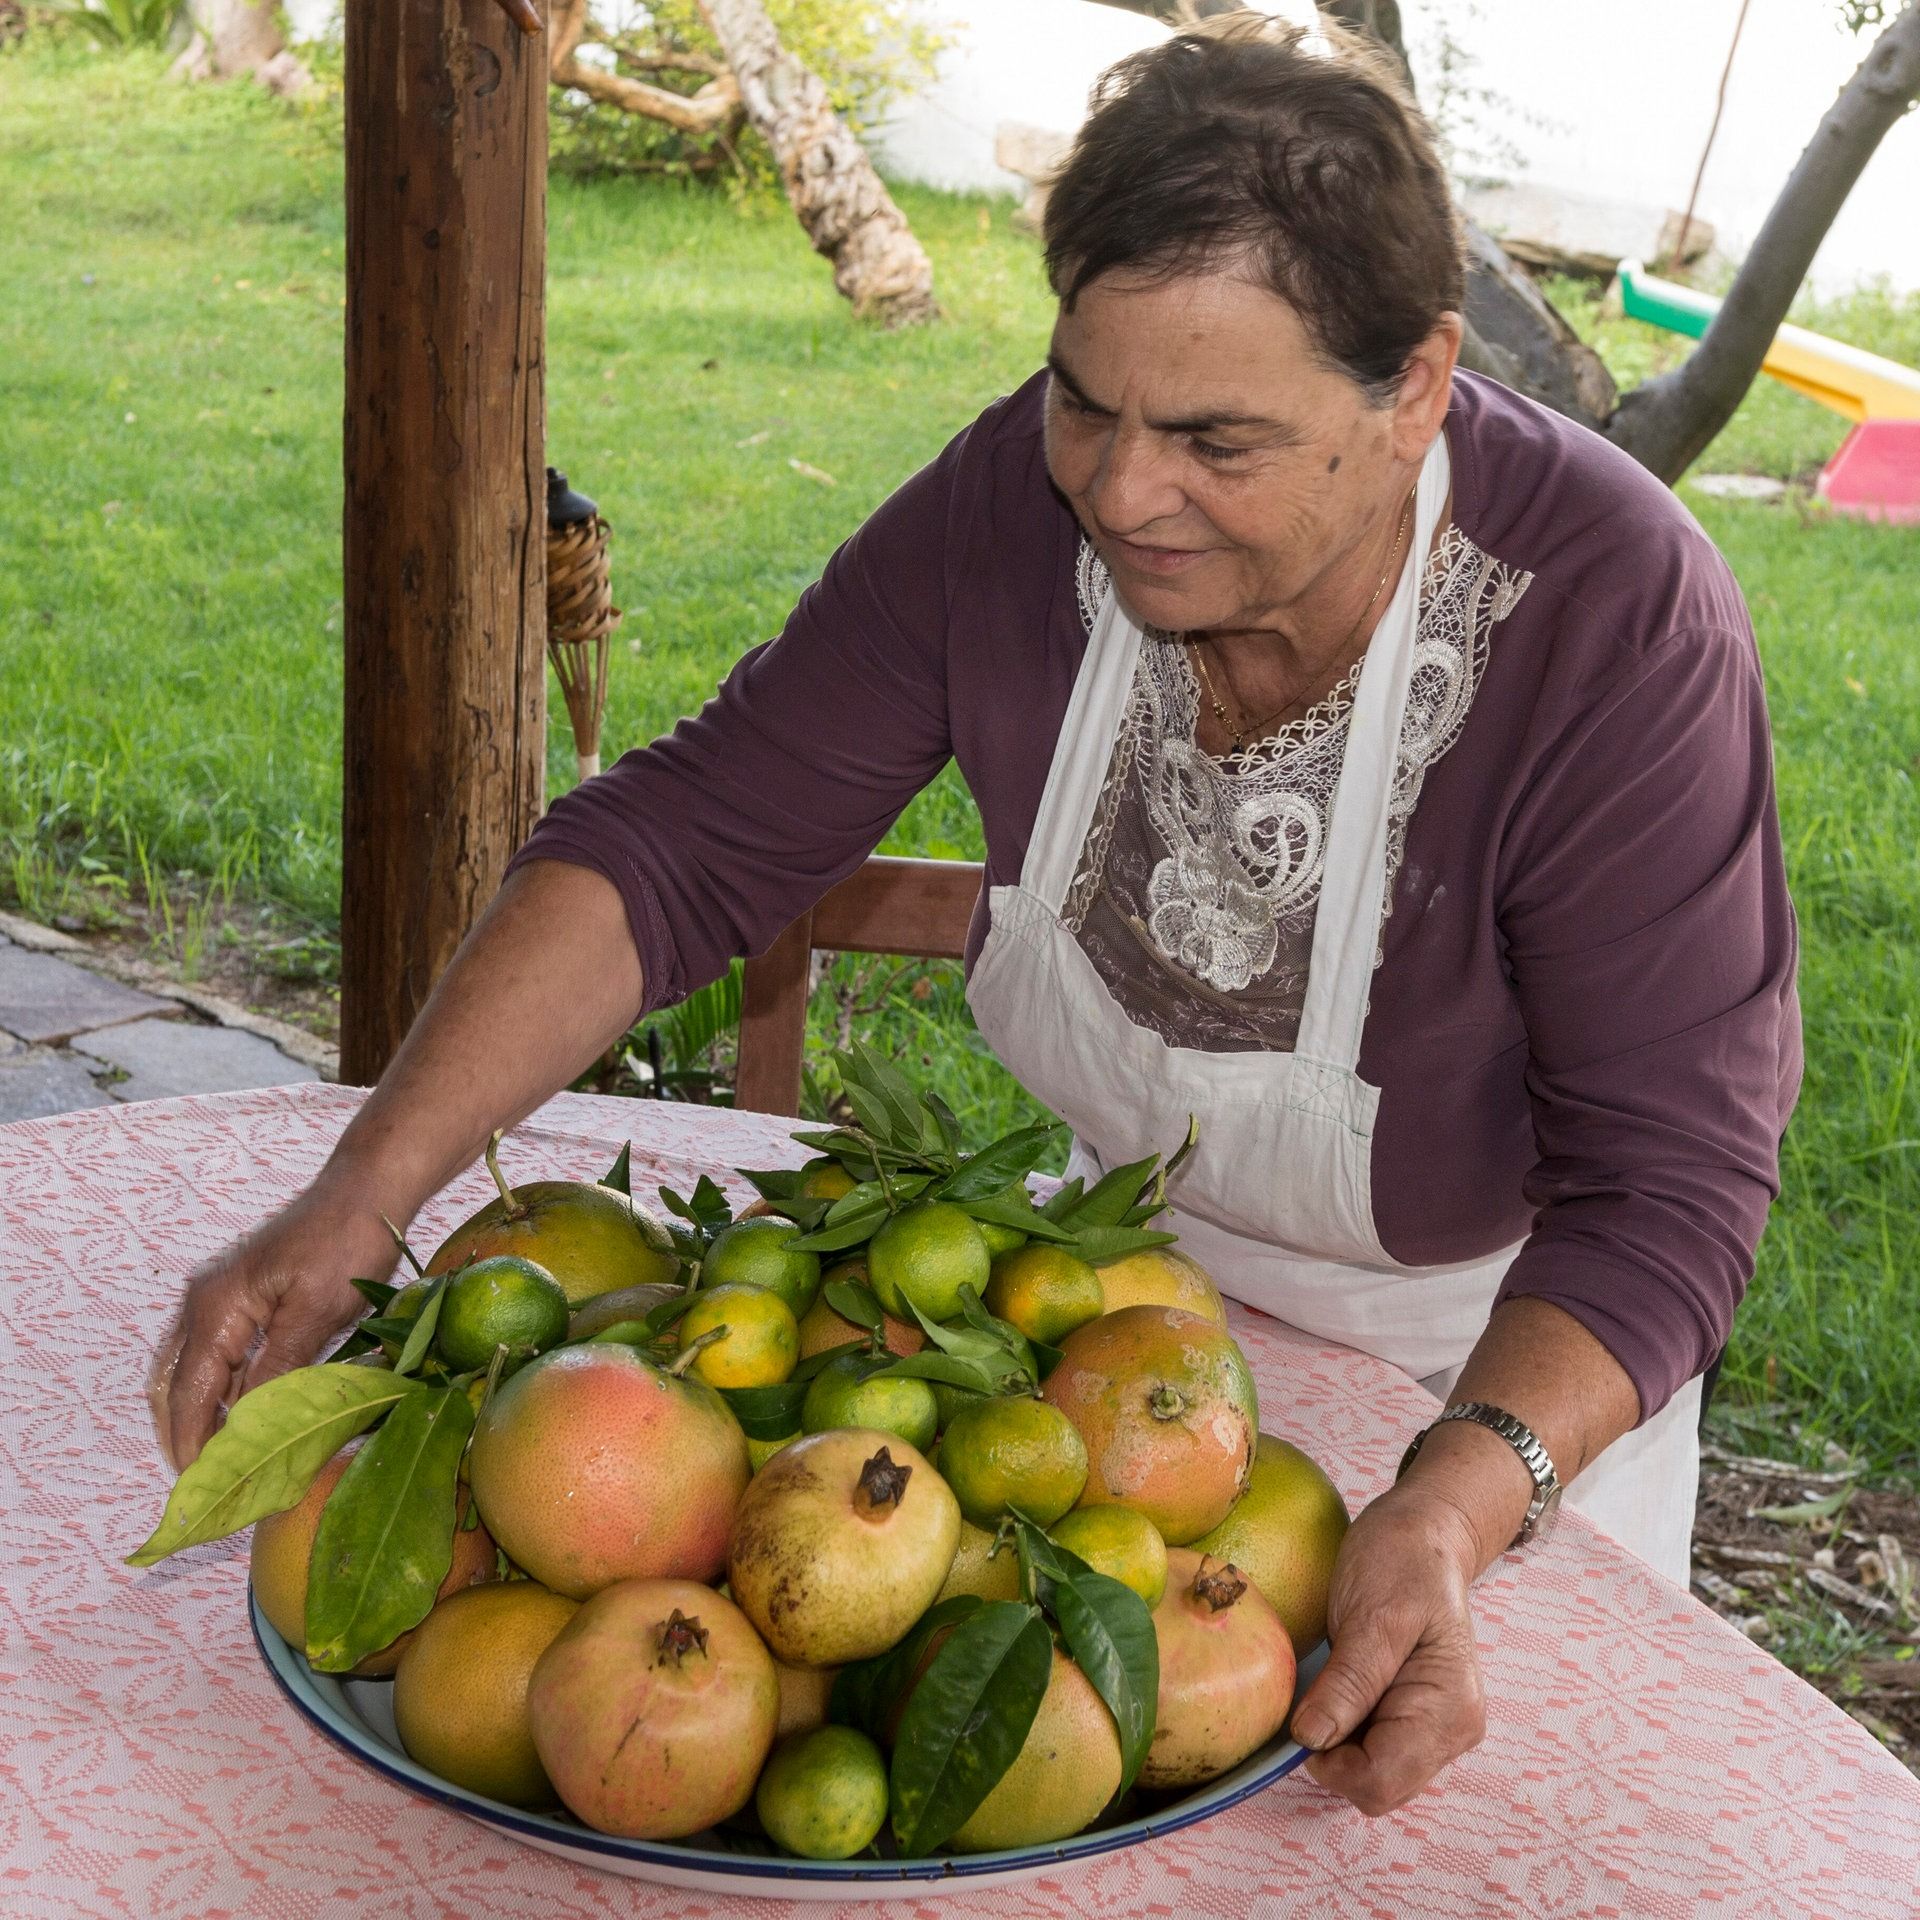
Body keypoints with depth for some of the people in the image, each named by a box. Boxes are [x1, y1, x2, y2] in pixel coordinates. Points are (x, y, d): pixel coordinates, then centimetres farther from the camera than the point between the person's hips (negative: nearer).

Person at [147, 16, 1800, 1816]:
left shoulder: (1611, 624, -33)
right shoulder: (1027, 499, -23)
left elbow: (1664, 1182, -31)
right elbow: (687, 839, -19)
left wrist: (1457, 1510, -49)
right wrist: (359, 1195, -28)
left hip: (1508, 1363, -3)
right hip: (1129, 1272, 3)